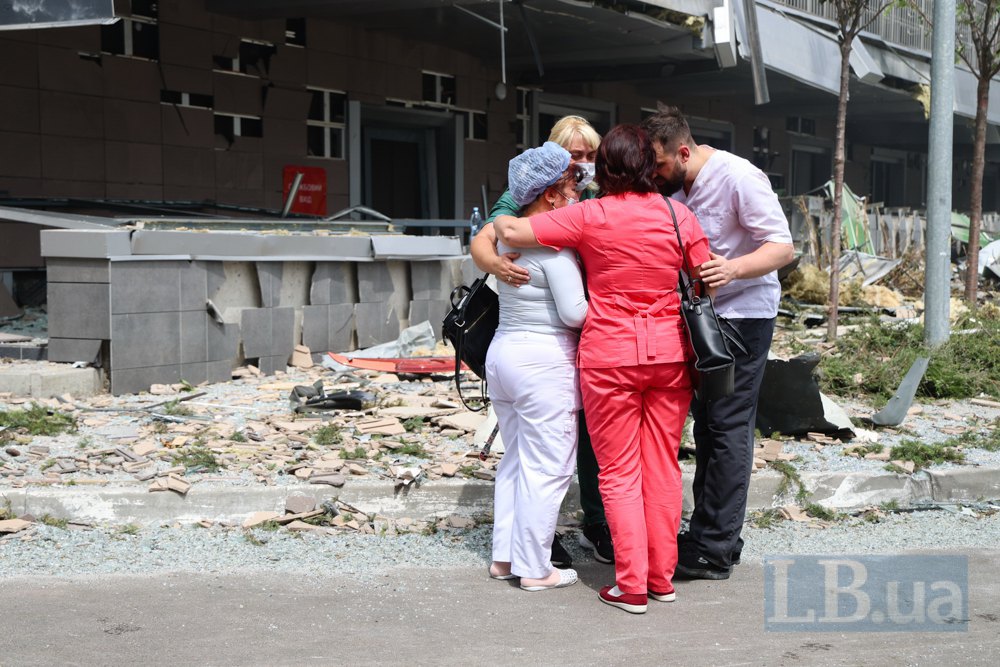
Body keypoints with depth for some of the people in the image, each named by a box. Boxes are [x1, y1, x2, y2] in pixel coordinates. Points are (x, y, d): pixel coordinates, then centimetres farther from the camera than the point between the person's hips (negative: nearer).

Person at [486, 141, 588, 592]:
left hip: (502, 352, 9)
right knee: (547, 468, 0)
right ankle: (534, 569, 5)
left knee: (515, 461, 17)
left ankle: (504, 556, 23)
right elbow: (574, 312, -19)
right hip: (544, 363, -9)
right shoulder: (555, 241, -16)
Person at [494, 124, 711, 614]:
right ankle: (662, 578, 18)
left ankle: (632, 587, 3)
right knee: (663, 467, 12)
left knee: (619, 473, 3)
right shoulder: (678, 216, 1)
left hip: (610, 356, -3)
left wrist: (500, 219, 10)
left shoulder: (590, 216, -8)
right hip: (669, 353, 3)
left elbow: (514, 233, -12)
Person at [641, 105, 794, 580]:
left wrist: (734, 267, -37)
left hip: (743, 314, -9)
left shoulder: (738, 177, -19)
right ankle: (716, 538, 21)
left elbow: (782, 246, -20)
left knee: (727, 429, -8)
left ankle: (712, 551, -5)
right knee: (706, 423, 12)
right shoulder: (674, 185, 5)